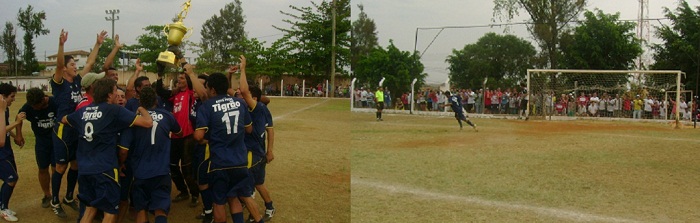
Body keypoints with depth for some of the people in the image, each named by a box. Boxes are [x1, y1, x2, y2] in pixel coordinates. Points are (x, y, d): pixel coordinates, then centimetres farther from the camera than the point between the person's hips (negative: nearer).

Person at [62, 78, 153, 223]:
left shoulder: (84, 111, 10)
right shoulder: (114, 110, -9)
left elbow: (64, 120, 32)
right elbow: (148, 122, -14)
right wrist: (142, 109, 5)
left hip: (84, 168, 7)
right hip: (104, 168, -7)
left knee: (90, 208, 19)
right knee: (110, 211, 2)